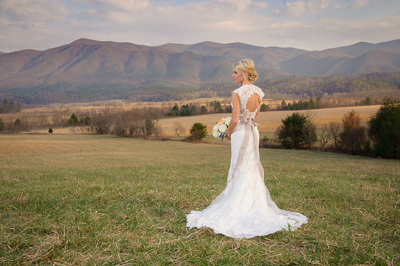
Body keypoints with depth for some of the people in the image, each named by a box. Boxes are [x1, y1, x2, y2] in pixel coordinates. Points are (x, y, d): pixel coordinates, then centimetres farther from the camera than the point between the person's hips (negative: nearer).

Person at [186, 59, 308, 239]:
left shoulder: (237, 93, -16)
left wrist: (228, 133, -2)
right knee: (252, 170, 15)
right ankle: (255, 206, 23)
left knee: (240, 171, 1)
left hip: (240, 134, -7)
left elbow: (235, 119, -19)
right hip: (254, 133, 7)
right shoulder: (258, 92, 6)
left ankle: (239, 210, 9)